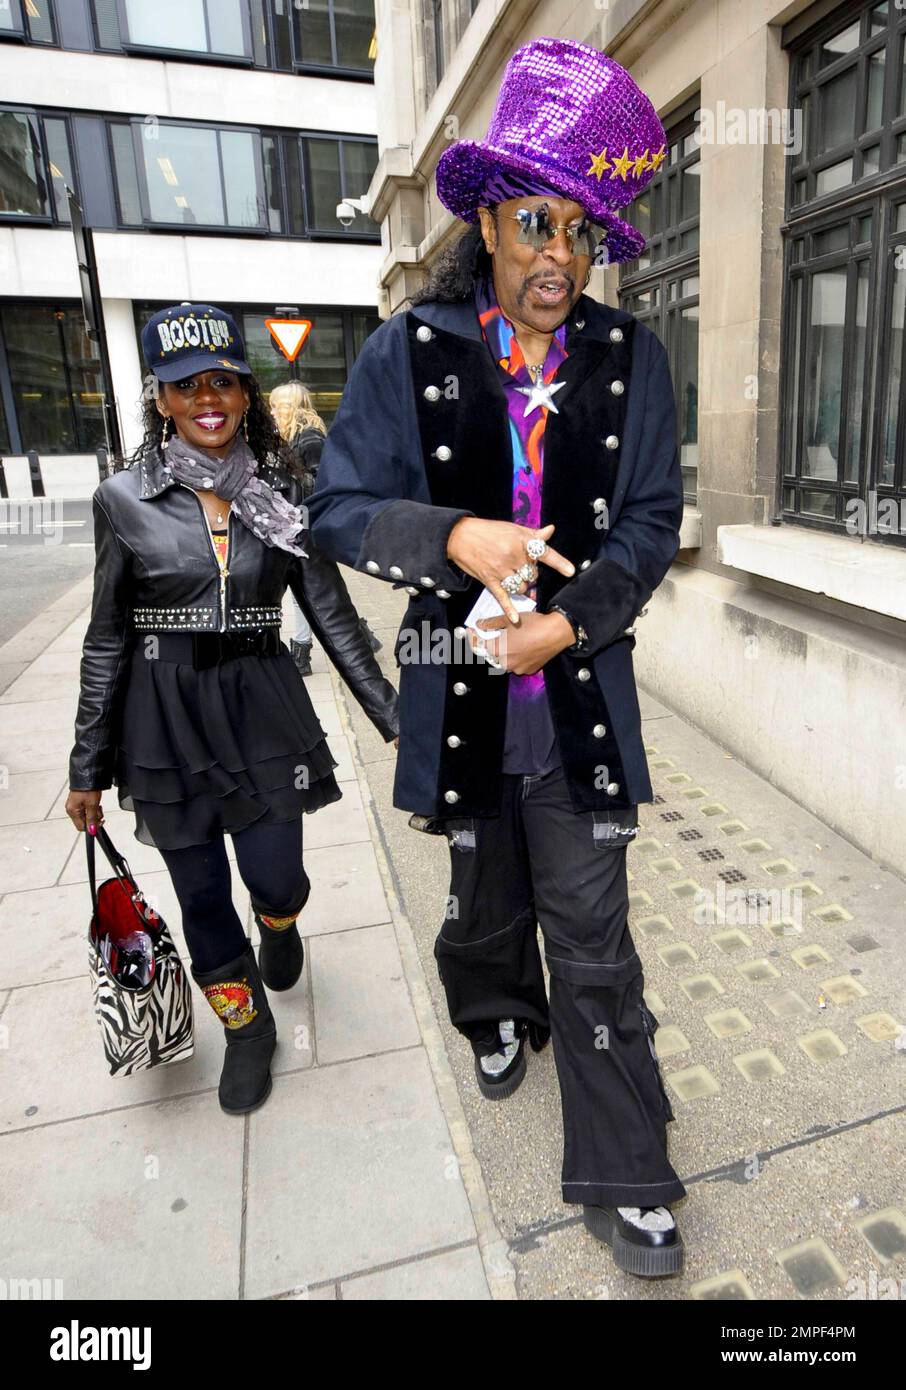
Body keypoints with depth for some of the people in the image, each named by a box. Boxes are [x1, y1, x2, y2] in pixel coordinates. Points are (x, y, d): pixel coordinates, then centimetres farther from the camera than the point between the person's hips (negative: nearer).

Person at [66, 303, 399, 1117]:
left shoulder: (286, 494, -1)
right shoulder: (125, 500, -4)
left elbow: (334, 617, 0)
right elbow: (108, 638, 1)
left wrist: (395, 722, -2)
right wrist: (88, 767, 3)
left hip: (264, 710, 0)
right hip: (164, 721, 0)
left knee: (276, 881, 7)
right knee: (202, 894, 12)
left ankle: (280, 924, 48)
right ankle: (246, 1026, 39)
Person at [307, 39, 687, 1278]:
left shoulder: (631, 359, 1)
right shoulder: (408, 352, -2)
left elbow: (650, 525, 1)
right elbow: (339, 508, -2)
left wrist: (568, 623, -16)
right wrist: (454, 539, -21)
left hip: (581, 698, 0)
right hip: (460, 697, 1)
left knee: (595, 942, 6)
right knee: (488, 896, 23)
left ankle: (624, 1183, 26)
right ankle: (500, 1014, 56)